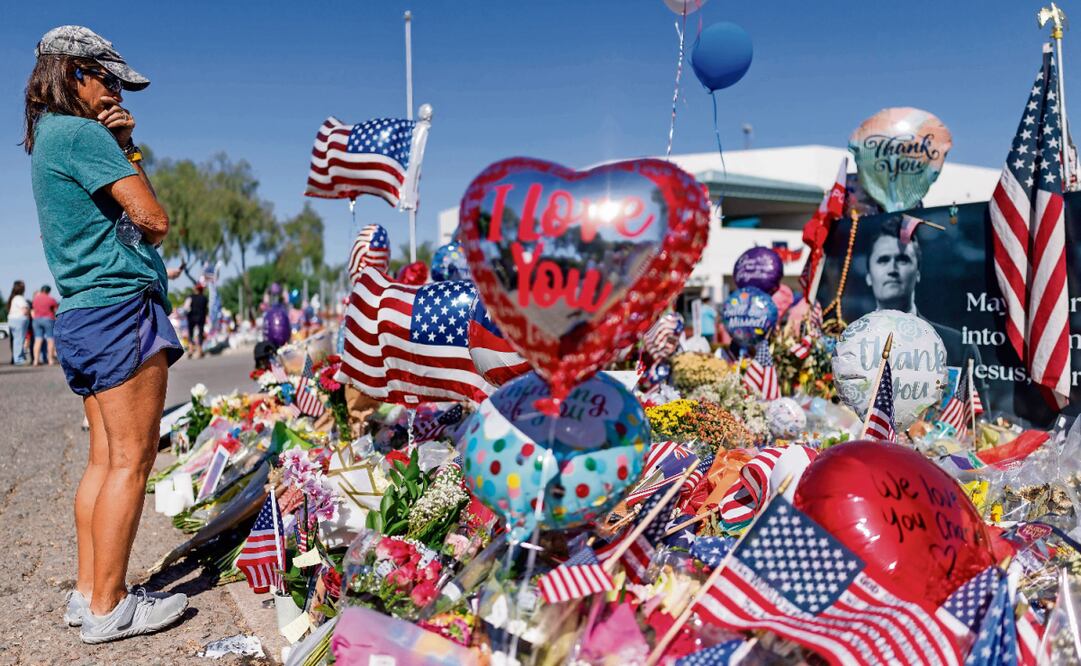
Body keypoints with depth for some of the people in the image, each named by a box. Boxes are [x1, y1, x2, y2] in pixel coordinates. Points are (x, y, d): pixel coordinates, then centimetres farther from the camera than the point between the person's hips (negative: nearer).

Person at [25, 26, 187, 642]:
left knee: (105, 459, 12)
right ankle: (108, 608, 0)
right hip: (121, 306, -10)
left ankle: (89, 591, 18)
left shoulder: (46, 139, 21)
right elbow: (156, 220, -10)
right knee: (131, 459, -6)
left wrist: (123, 149, 12)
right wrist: (126, 154, 9)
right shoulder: (82, 134, -9)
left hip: (84, 314, 10)